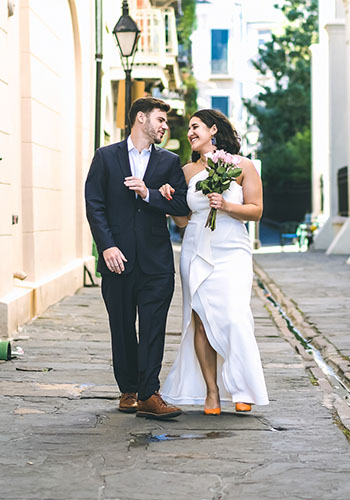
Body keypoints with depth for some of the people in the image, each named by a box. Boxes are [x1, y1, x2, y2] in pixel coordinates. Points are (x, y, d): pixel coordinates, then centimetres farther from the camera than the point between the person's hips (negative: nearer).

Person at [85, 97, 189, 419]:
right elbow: (94, 205, 0)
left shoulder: (169, 161, 11)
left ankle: (148, 395, -7)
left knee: (153, 328, -6)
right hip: (117, 258, 0)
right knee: (122, 329, 6)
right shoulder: (106, 157, 7)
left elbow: (182, 204, 3)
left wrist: (148, 194, -12)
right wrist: (107, 246, -10)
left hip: (156, 260, 1)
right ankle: (128, 391, 18)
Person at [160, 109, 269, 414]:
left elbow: (256, 210, 1)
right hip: (196, 253, 3)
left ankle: (244, 389, -3)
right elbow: (183, 220, 13)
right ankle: (211, 391, 4)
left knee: (234, 317, -16)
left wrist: (226, 206, -14)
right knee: (200, 320, -3)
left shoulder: (242, 166, 3)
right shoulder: (188, 171, 12)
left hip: (232, 254, -3)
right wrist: (169, 199, -4)